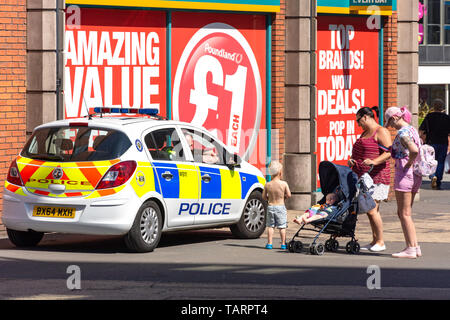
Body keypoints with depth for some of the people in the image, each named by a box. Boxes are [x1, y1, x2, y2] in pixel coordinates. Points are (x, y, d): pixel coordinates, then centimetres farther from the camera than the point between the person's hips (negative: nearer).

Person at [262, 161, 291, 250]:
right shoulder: (284, 184, -10)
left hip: (270, 207, 2)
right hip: (280, 207, -2)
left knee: (270, 226, 10)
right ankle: (283, 244, 8)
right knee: (282, 226, 6)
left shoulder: (267, 185, -3)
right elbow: (289, 195, -10)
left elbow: (264, 197, 0)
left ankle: (269, 243, 8)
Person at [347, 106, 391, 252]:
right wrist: (352, 160, 9)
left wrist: (374, 161, -30)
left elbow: (389, 152, -17)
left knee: (372, 210, -11)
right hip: (363, 177, 9)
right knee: (370, 210, 10)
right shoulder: (365, 133, 21)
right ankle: (374, 241, 15)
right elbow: (360, 152, 30)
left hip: (377, 177, -9)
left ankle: (380, 242, -4)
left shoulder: (381, 132, -8)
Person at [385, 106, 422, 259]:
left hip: (404, 173, -9)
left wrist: (408, 164, -16)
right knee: (403, 213, 15)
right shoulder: (413, 130, 14)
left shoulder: (402, 133, -15)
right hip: (416, 175, 9)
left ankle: (411, 249, -2)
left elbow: (414, 150, -30)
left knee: (404, 214, -3)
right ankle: (415, 246, 14)